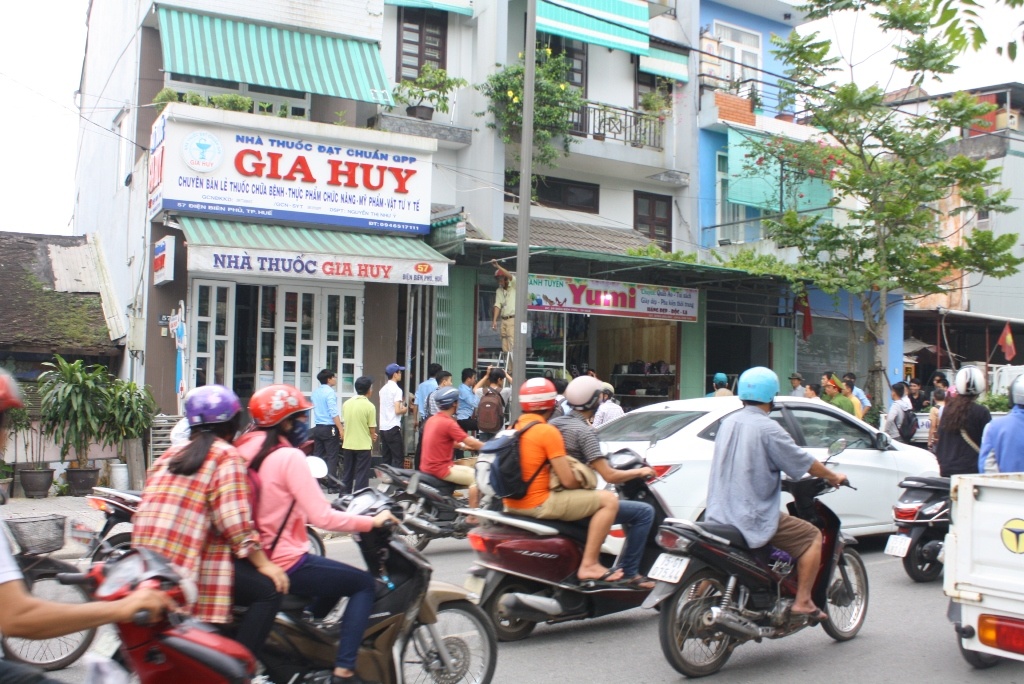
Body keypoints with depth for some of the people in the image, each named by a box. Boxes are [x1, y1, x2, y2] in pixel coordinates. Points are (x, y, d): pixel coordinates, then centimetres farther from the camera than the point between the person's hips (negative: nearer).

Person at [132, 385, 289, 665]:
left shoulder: (169, 455, 18)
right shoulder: (227, 456, -4)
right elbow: (234, 519, -13)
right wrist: (263, 564, -6)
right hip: (192, 562, -8)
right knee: (268, 591, -6)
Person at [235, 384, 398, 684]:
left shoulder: (246, 448, 6)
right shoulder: (290, 457, -17)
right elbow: (322, 517, -21)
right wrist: (372, 521, -11)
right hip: (284, 564, -9)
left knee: (337, 580, 27)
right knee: (364, 584, 3)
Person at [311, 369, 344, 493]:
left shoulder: (315, 392, 12)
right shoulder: (330, 392, -13)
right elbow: (334, 413, -19)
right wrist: (341, 429, -19)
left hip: (317, 427, 8)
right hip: (329, 428, -8)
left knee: (317, 456, 11)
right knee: (332, 457, -4)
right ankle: (332, 486, -4)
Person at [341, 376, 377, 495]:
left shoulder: (347, 403, 2)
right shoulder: (369, 406, -14)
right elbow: (372, 429, -11)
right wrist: (373, 437, 13)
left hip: (348, 445, 5)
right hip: (363, 445, -5)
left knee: (347, 474, 16)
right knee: (361, 476, 2)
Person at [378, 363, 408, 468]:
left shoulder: (383, 389, 14)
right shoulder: (396, 389, -10)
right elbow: (397, 410, -17)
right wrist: (405, 409, 2)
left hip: (383, 428, 8)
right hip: (393, 428, -8)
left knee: (386, 458, 10)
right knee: (398, 458, -5)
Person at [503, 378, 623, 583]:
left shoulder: (515, 428, 9)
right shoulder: (548, 431, -15)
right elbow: (568, 481, -17)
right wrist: (586, 484, 4)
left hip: (512, 503, 9)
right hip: (538, 503, -9)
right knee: (609, 500, -7)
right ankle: (589, 565, -9)